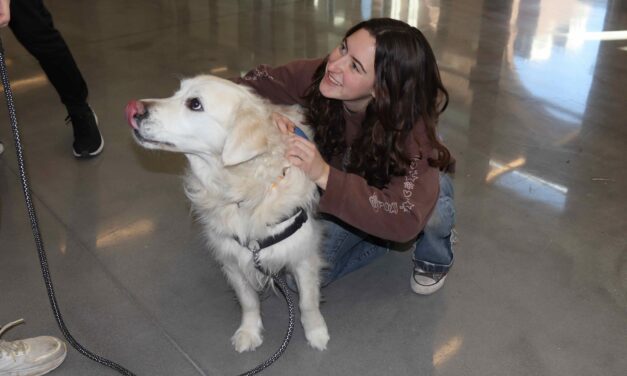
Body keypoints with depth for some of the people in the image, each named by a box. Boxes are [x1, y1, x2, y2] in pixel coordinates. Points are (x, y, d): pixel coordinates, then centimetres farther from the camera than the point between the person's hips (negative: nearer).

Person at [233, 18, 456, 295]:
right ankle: (387, 238, 12)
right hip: (347, 197, 2)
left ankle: (435, 257, 1)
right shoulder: (315, 75, -30)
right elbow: (247, 86, -18)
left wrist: (325, 175, -53)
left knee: (433, 200, -36)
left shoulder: (411, 124, -39)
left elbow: (405, 218, -46)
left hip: (405, 191, -2)